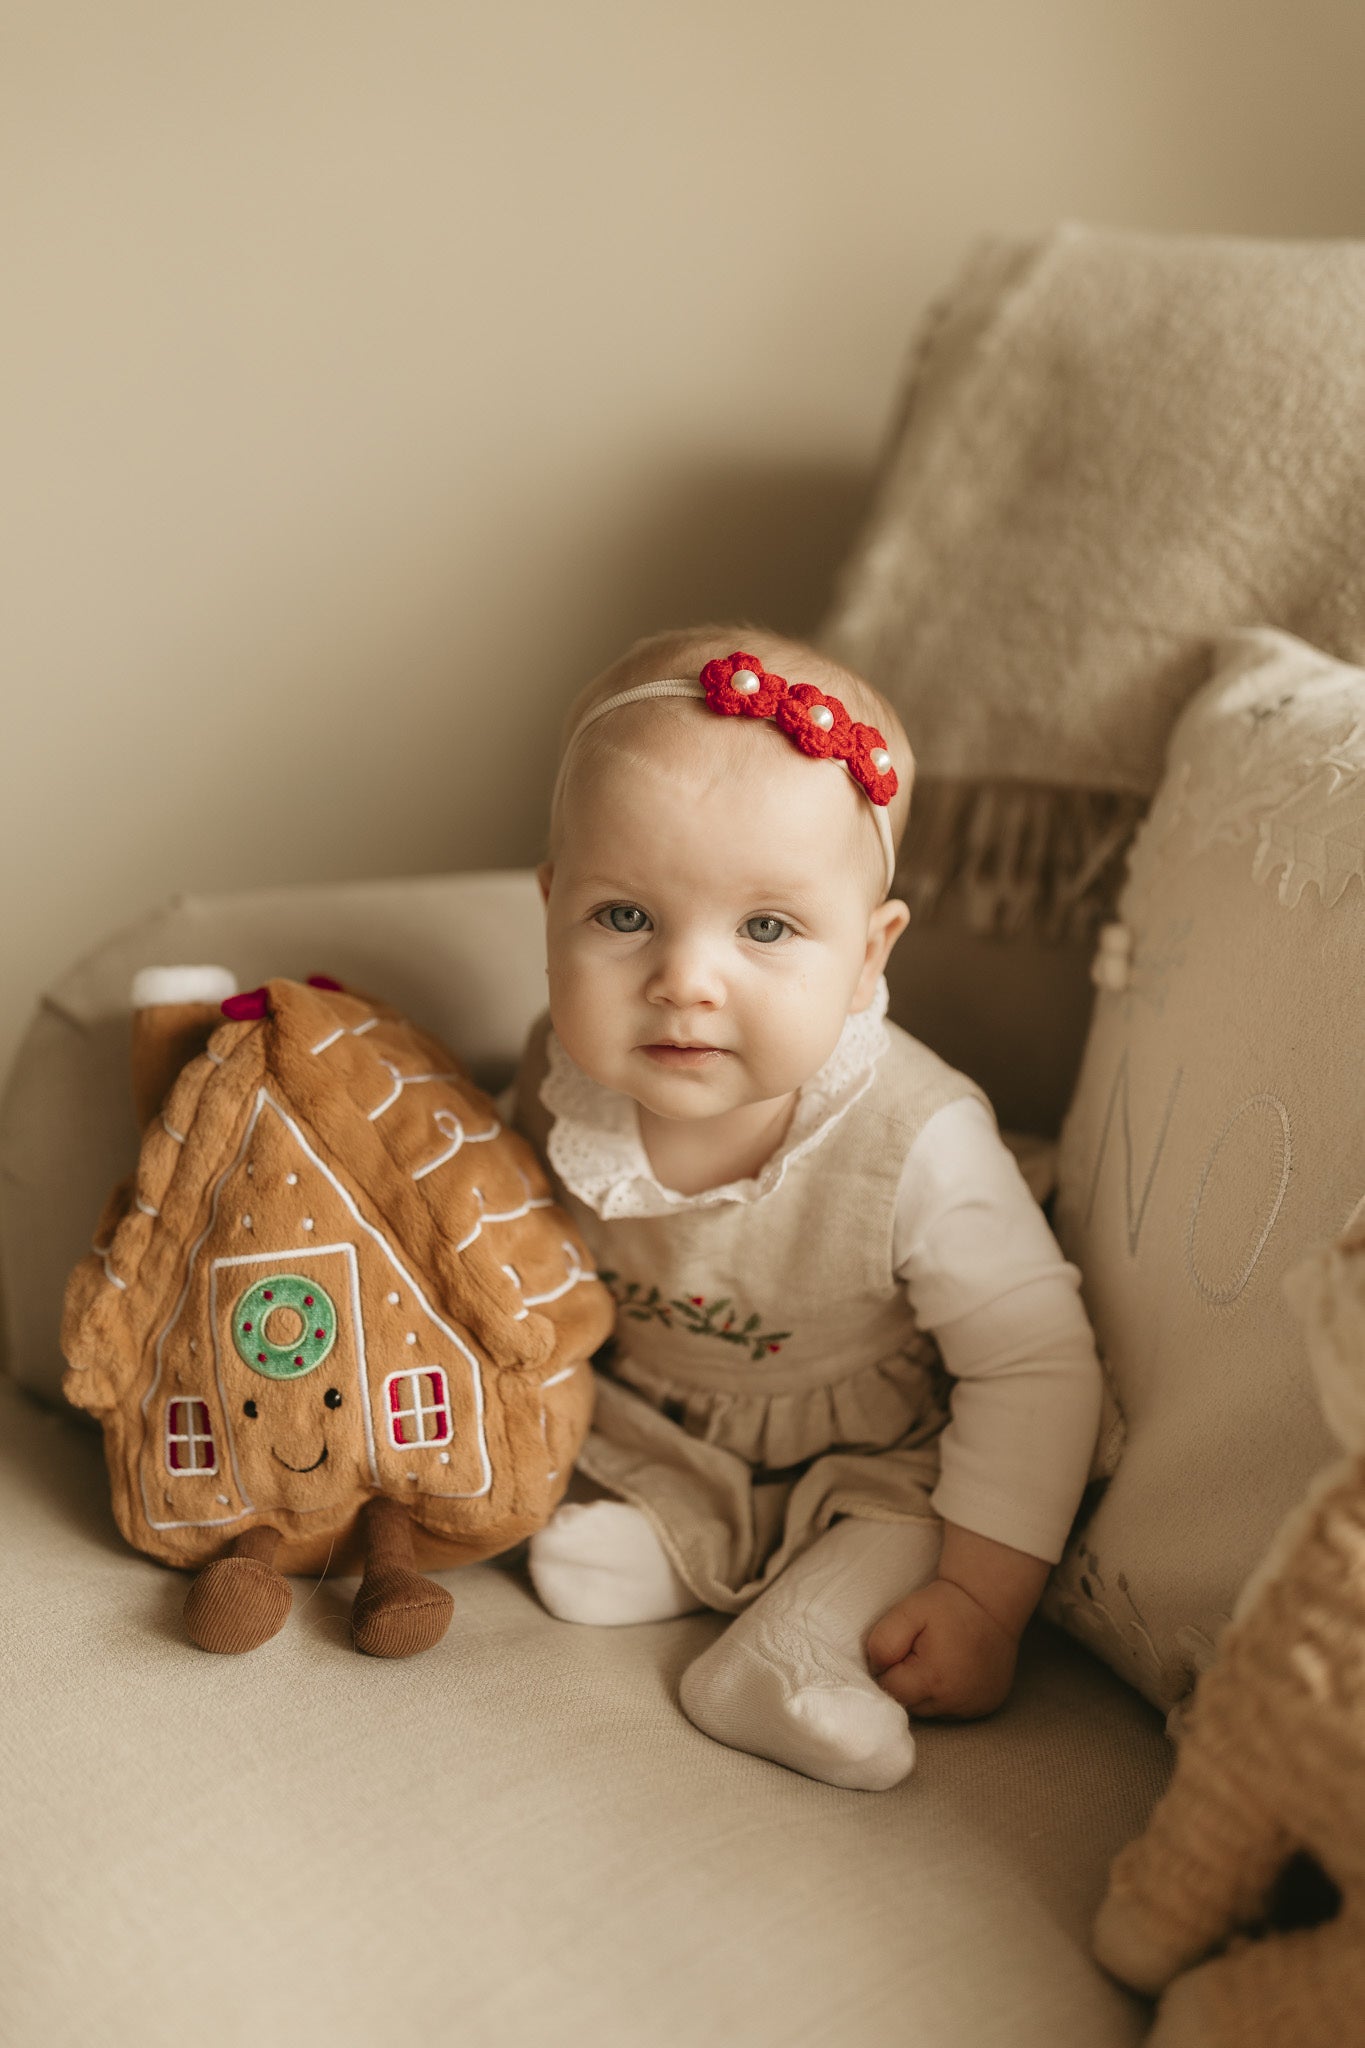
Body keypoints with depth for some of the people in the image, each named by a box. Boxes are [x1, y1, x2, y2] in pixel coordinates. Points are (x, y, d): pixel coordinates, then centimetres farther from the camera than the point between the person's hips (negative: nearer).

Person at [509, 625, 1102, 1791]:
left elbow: (1033, 1363, -24)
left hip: (873, 1460, -3)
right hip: (653, 1424, 4)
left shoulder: (918, 1146, -35)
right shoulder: (568, 1073, -23)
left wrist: (986, 1597, -25)